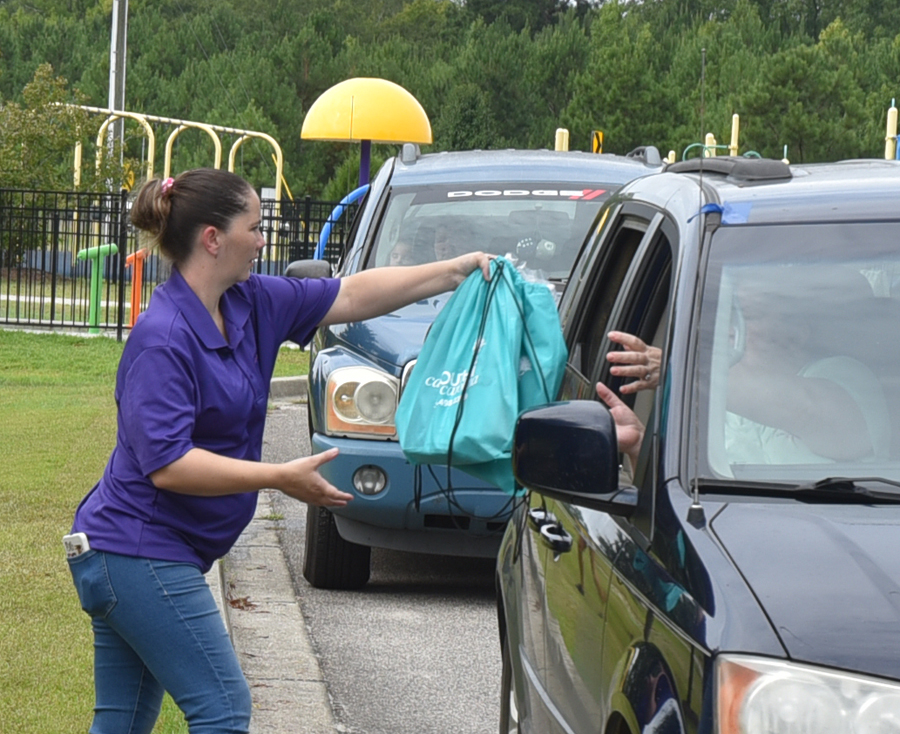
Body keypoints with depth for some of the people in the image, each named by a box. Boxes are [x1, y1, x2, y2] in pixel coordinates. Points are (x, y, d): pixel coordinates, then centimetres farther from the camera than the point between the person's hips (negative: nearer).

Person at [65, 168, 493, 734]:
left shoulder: (250, 303, 5)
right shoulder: (162, 338, -21)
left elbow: (352, 296, 13)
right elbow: (167, 465, -26)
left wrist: (457, 271, 10)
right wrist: (282, 478, -25)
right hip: (142, 556, -10)